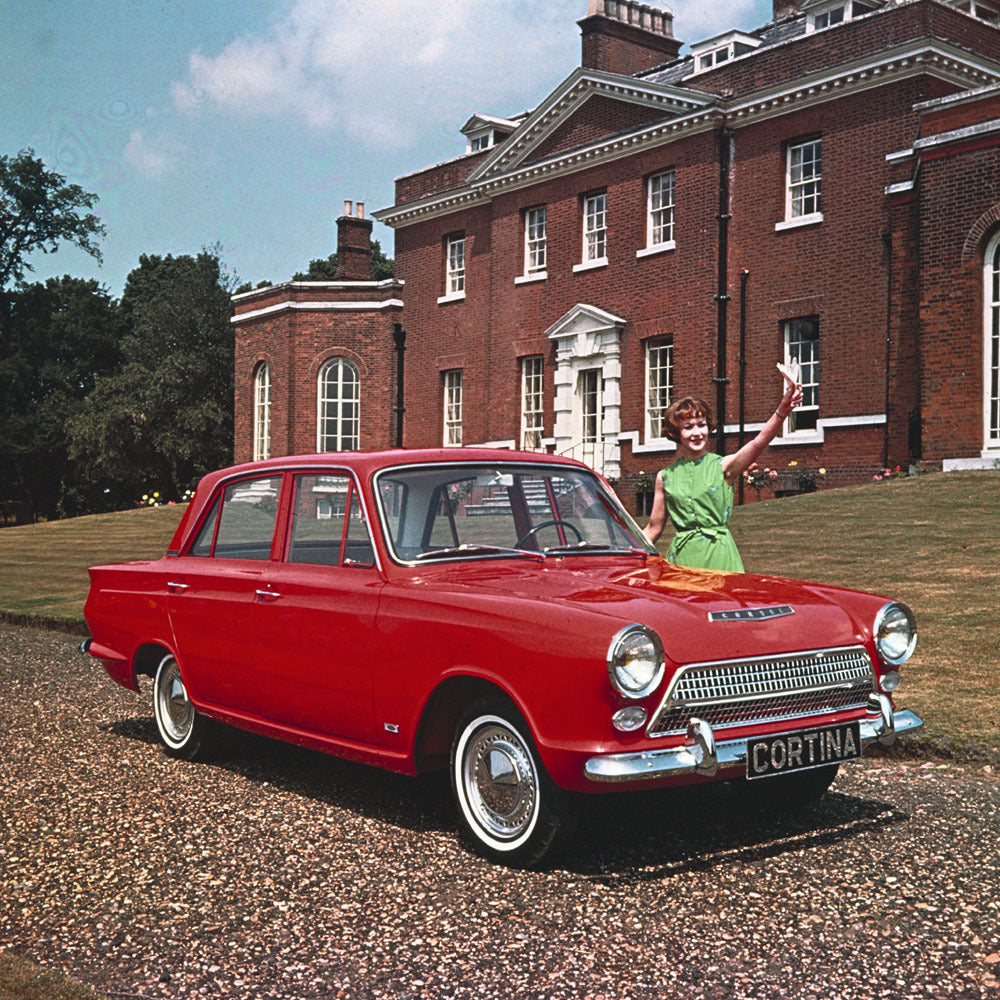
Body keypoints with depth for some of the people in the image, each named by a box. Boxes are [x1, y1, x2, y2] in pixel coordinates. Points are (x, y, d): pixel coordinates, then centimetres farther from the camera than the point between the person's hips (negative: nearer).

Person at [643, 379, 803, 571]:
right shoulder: (665, 476, 7)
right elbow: (653, 529, 14)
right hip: (682, 557, 2)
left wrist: (782, 410, -35)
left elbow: (758, 443, -19)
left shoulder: (724, 466, 0)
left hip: (719, 556, -1)